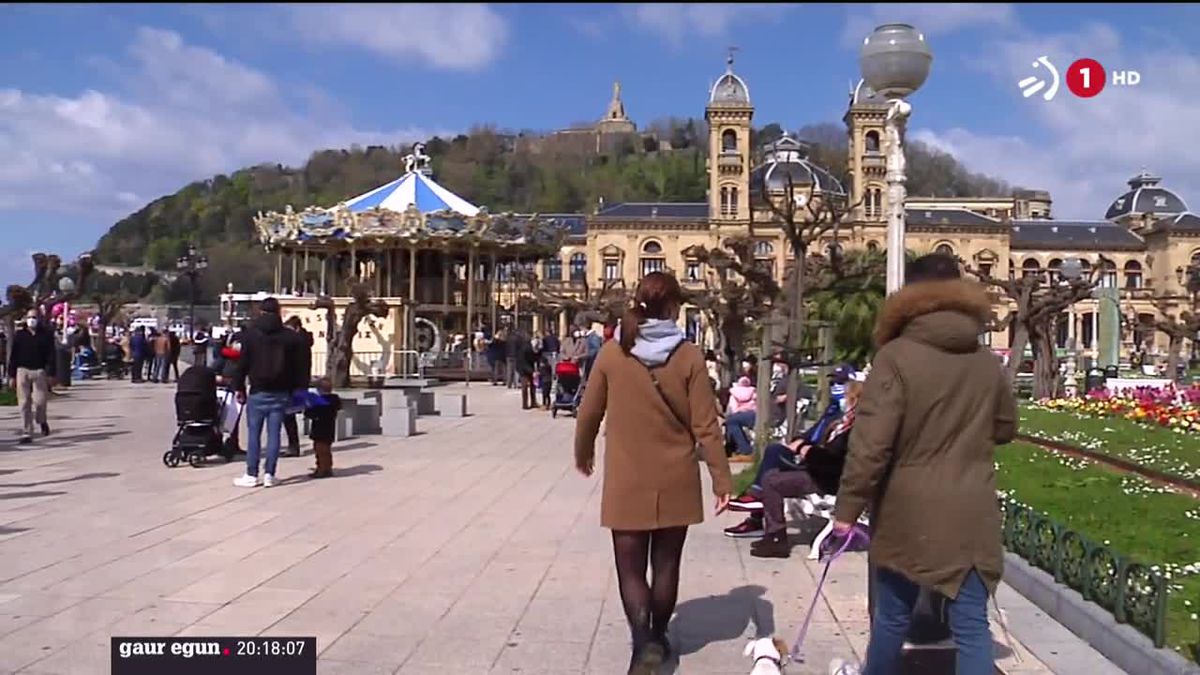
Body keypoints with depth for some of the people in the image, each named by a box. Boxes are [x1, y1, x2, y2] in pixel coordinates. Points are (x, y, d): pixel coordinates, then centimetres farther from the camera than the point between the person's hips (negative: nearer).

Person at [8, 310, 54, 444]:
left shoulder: (46, 335, 6)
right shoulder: (19, 335, 8)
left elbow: (51, 356, 3)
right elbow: (13, 356, 9)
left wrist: (50, 374, -6)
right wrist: (11, 375, 4)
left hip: (40, 371, -1)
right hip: (22, 371, 1)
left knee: (39, 401, -7)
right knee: (24, 404, -1)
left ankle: (42, 421, 25)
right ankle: (26, 433, 4)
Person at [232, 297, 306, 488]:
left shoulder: (250, 334, -1)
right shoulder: (291, 336, 3)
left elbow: (243, 363, -1)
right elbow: (298, 366, 4)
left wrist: (239, 387, 6)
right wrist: (298, 390, 9)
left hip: (258, 392, -2)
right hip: (281, 392, 2)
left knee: (254, 433, 3)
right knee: (274, 433, 3)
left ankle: (251, 475, 5)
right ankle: (269, 475, 4)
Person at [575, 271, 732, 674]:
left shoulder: (612, 352, -6)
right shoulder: (689, 356, -8)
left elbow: (589, 414, 3)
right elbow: (705, 426, -7)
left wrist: (583, 454, 22)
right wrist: (722, 479, 0)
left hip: (627, 481, -1)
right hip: (676, 481, 1)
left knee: (630, 568, 6)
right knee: (666, 564, 16)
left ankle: (643, 642, -11)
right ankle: (658, 636, 30)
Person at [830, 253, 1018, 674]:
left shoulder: (896, 356, -11)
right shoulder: (985, 360, 3)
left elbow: (870, 442, -17)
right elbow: (1005, 428, 18)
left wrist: (848, 508, -10)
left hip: (908, 510, -3)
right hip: (971, 512, 3)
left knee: (893, 615, 15)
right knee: (971, 625, 5)